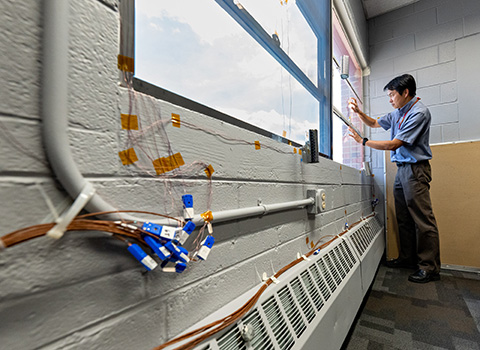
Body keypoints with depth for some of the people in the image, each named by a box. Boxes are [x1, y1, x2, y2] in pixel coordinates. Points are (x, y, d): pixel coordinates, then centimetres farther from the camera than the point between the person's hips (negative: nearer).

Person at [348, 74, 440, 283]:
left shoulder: (418, 112, -13)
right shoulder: (398, 113, 14)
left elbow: (394, 144, -18)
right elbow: (374, 123, 29)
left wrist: (363, 141, -13)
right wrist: (358, 112, 12)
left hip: (415, 168, -9)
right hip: (401, 169, 9)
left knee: (422, 219, -5)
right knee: (403, 218, 11)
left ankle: (430, 268, 5)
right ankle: (408, 258, 22)